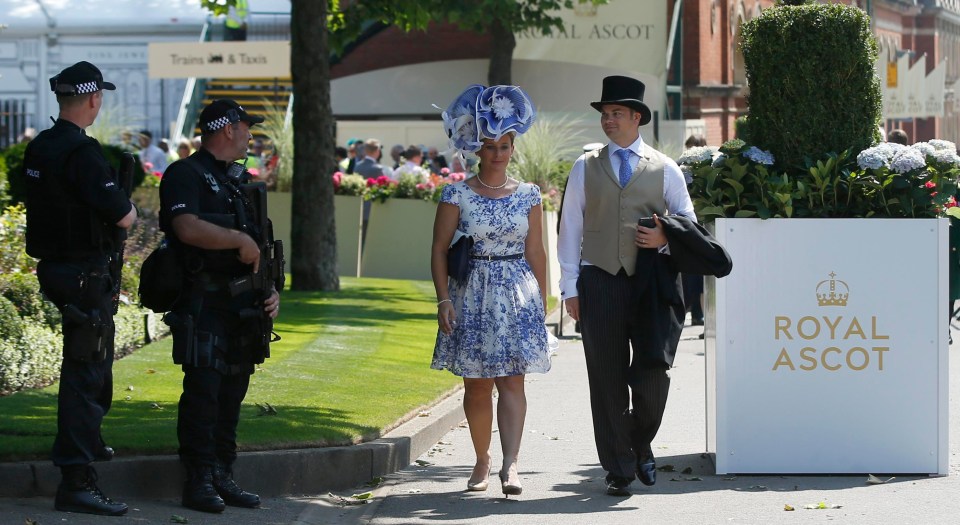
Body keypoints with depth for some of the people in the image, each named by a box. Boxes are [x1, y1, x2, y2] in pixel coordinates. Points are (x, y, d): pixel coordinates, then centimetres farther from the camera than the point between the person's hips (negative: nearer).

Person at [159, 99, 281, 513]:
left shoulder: (240, 180, 21)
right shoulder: (185, 175, -6)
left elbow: (256, 249, 24)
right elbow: (188, 228, -23)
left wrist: (270, 290, 10)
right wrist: (240, 241, -16)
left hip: (241, 304, 8)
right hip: (203, 303, -8)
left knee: (233, 390, 8)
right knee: (203, 389, -10)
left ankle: (222, 477, 14)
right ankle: (199, 481, -6)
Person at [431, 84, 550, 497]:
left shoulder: (528, 195, 6)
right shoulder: (457, 194, 0)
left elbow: (535, 251, 9)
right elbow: (439, 249, -1)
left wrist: (541, 301, 7)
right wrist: (444, 299, -9)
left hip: (517, 293, 0)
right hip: (472, 294, 0)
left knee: (511, 381, -9)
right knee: (477, 385, 5)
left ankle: (510, 465, -18)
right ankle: (482, 459, 20)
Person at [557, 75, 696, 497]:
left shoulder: (664, 169, 10)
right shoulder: (585, 168, 11)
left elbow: (689, 224, 13)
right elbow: (570, 229, 9)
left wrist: (665, 239, -9)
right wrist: (570, 288, 2)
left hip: (650, 282, 0)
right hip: (600, 280, 0)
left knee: (652, 375, -5)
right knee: (607, 379, 0)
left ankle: (641, 445, 22)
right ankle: (619, 468, 6)